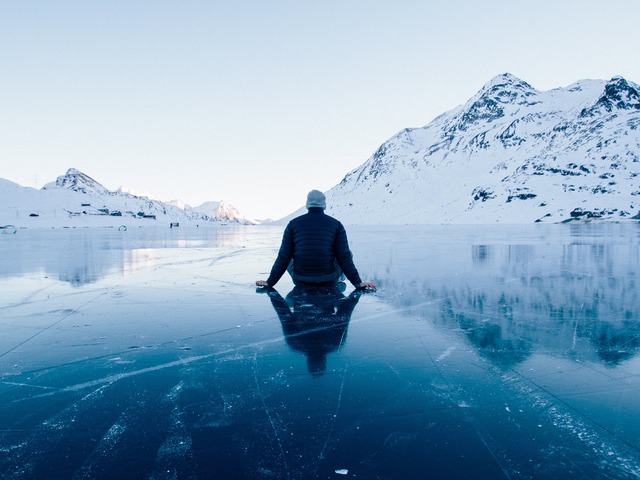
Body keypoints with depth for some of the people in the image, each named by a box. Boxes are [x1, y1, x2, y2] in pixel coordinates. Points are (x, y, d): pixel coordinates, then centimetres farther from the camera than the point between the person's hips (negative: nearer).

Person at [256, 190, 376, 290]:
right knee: (348, 255, 22)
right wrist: (358, 283, 2)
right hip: (329, 281, -1)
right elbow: (344, 257, -5)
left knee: (289, 258, 30)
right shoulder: (336, 224, -1)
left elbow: (283, 257, -1)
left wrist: (270, 282, 7)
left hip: (300, 281, 1)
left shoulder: (293, 224, 1)